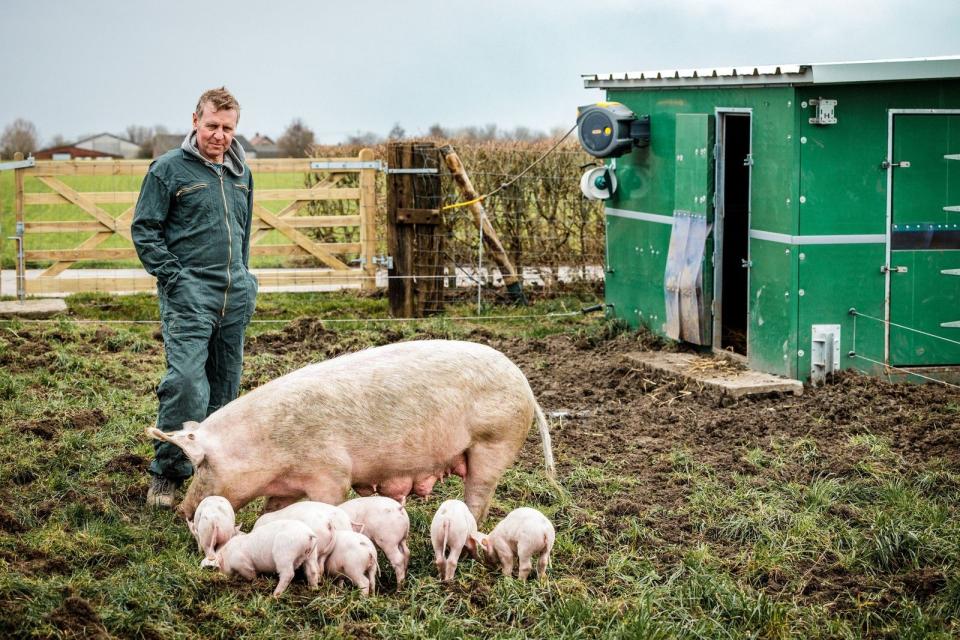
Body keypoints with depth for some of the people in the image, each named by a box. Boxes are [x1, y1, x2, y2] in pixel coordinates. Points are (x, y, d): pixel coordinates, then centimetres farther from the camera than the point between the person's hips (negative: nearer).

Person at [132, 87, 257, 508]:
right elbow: (144, 230, -4)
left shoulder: (241, 174, 15)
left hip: (235, 298, 6)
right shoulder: (169, 169, -3)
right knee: (186, 381, -17)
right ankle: (166, 471, -8)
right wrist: (174, 279, -11)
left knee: (224, 386, 9)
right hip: (189, 295, -6)